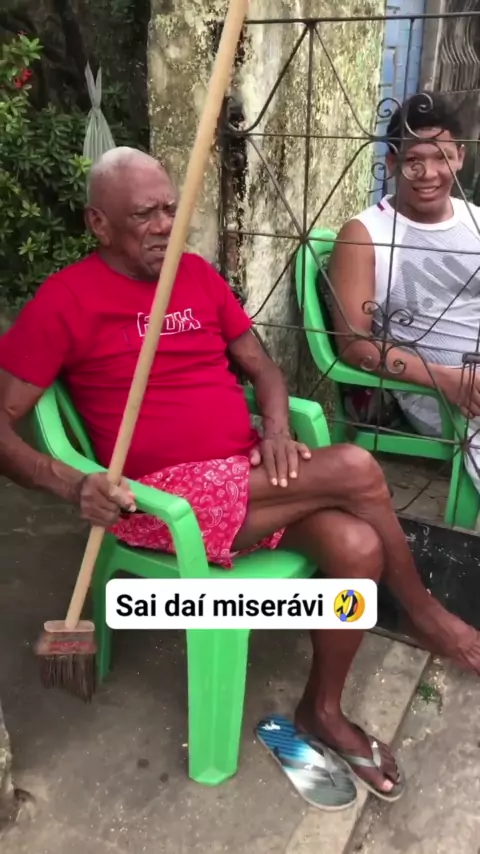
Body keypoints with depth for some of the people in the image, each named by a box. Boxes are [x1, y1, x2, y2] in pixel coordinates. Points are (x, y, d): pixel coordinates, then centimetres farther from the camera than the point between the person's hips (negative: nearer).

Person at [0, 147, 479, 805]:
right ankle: (424, 612, 9)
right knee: (355, 469, -20)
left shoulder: (198, 274, 12)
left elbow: (261, 367, 15)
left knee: (357, 547, -20)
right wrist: (71, 484, -25)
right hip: (165, 500, -6)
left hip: (250, 477, 6)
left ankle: (323, 709, 7)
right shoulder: (66, 300, -6)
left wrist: (276, 431, -6)